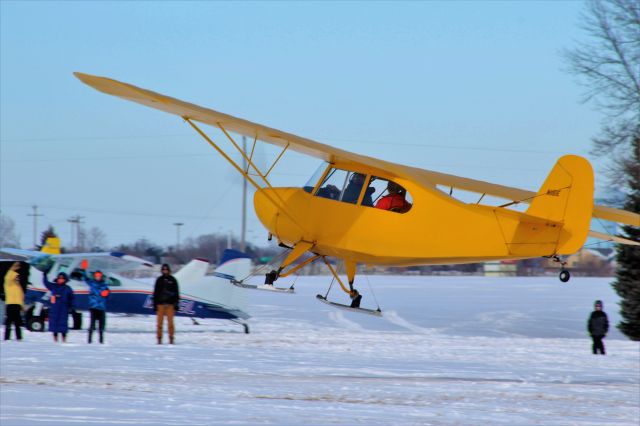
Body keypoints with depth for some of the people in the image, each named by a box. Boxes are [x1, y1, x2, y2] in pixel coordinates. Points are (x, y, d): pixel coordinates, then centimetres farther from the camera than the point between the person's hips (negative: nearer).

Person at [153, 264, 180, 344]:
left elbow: (176, 292, 8)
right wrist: (155, 304, 5)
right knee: (159, 322, -1)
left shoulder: (172, 280, 6)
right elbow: (155, 293, 11)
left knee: (170, 322, -3)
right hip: (160, 304, 1)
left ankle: (171, 338, 3)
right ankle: (159, 338, 4)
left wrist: (176, 304, 2)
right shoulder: (159, 280, 9)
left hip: (170, 304, -1)